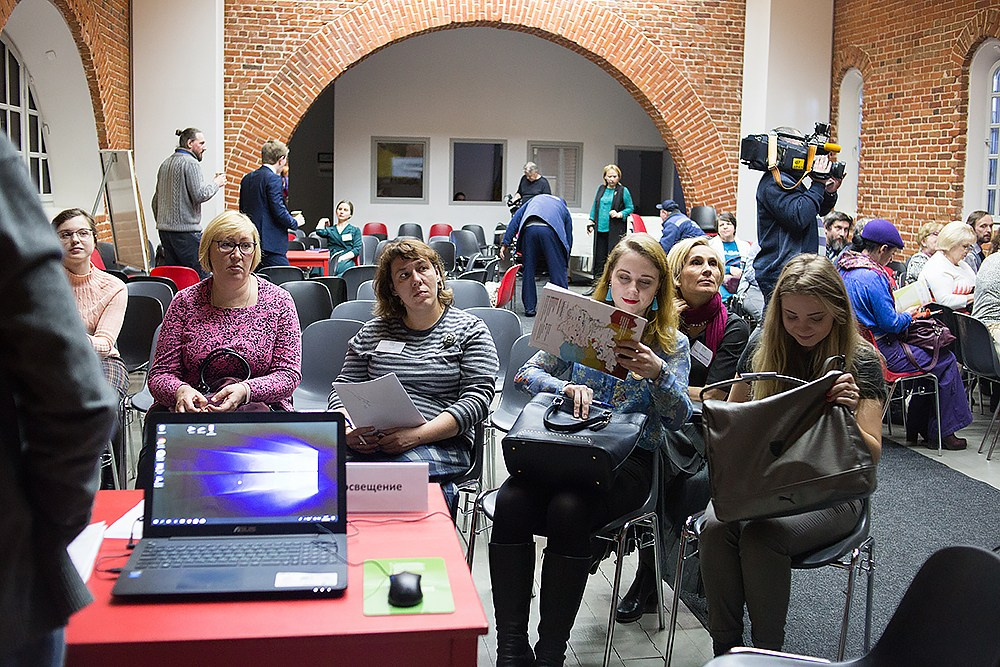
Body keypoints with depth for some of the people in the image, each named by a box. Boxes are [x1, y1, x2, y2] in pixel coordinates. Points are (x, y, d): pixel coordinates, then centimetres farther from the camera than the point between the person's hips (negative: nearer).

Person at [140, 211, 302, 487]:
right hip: (191, 413, 1)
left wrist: (245, 390, -20)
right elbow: (160, 374, 6)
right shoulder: (185, 303, 9)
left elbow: (289, 374, 0)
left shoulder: (278, 301, 7)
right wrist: (181, 391, -19)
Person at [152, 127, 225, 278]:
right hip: (186, 229, -9)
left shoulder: (165, 163, 18)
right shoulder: (190, 163, -9)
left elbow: (156, 199, 22)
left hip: (164, 230, 9)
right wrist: (216, 183, -1)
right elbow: (199, 195, -16)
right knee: (201, 276, -9)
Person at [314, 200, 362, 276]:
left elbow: (357, 250, 7)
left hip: (346, 261, -1)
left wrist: (342, 258, -10)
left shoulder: (355, 230, 21)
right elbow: (319, 232, 2)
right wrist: (323, 221, 24)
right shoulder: (330, 230, 27)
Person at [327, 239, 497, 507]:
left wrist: (418, 435, -15)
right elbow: (344, 388, 18)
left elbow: (478, 398, -1)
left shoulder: (470, 330, 10)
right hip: (369, 441, 3)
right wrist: (347, 430, -7)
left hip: (439, 443, -3)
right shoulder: (373, 331, 21)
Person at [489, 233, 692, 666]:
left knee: (568, 510, -34)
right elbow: (528, 373, 9)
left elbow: (679, 418, 0)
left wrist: (658, 373, -19)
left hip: (629, 458, -2)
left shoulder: (671, 344, 11)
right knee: (511, 502, -29)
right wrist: (567, 387, -12)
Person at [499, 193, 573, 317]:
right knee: (558, 270, 6)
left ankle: (529, 308, 14)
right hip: (550, 230, -1)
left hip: (529, 228, 1)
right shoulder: (564, 209, 34)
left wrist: (505, 243, 18)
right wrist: (566, 265, 38)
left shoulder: (534, 200, 38)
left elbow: (515, 219, 23)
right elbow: (569, 237, 32)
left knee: (529, 270, 11)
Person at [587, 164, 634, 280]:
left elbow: (630, 208, 4)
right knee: (599, 256, 8)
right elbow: (594, 206, 20)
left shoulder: (623, 191, -1)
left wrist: (619, 214, -13)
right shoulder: (601, 189, 12)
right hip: (600, 228, 4)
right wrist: (591, 222, 13)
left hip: (615, 230, -4)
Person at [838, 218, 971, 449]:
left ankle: (916, 428, 26)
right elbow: (890, 323, -20)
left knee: (928, 352, 24)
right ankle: (943, 433, 11)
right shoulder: (873, 277, -23)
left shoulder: (843, 267, 7)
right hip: (880, 351, -10)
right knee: (946, 361, 2)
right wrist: (908, 315, -1)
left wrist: (901, 315, 18)